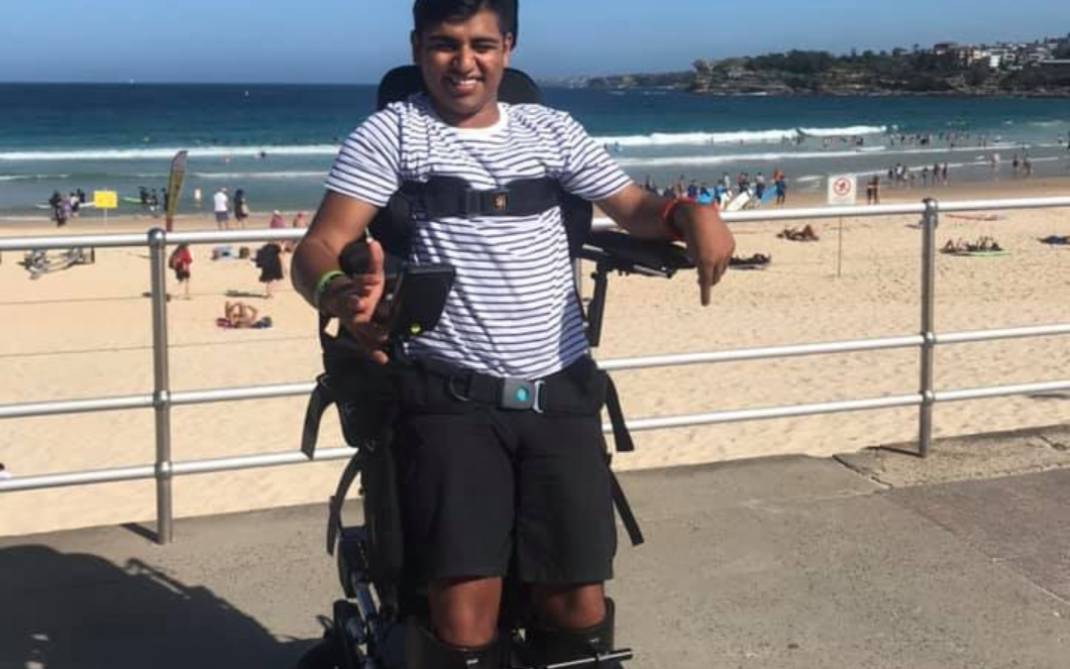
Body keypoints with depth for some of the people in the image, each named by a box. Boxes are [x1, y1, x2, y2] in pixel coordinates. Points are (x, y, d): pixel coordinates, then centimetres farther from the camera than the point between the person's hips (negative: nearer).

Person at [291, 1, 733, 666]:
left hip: (561, 391, 3)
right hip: (451, 396, -3)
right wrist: (337, 292, -32)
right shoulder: (391, 132, 2)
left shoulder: (552, 129, 12)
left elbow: (634, 209, 20)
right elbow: (319, 248, -7)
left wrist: (690, 211, -5)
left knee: (580, 610, 0)